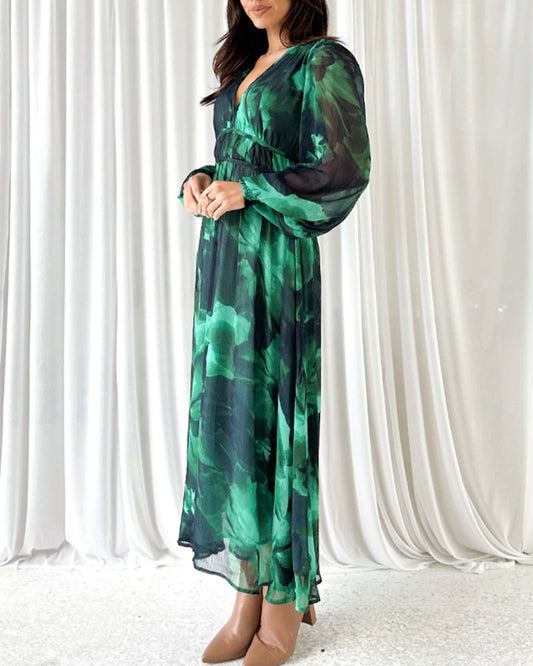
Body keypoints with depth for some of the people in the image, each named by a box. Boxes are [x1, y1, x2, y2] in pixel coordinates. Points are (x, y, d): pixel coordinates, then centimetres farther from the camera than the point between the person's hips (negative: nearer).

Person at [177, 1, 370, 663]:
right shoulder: (245, 68, 21)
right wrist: (200, 181, 3)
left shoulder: (324, 61, -1)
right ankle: (248, 597, 15)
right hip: (222, 255, 8)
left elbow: (347, 169, -12)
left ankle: (285, 604, 10)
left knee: (270, 417, -5)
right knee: (225, 415, 4)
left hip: (277, 260, -7)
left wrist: (247, 192, -13)